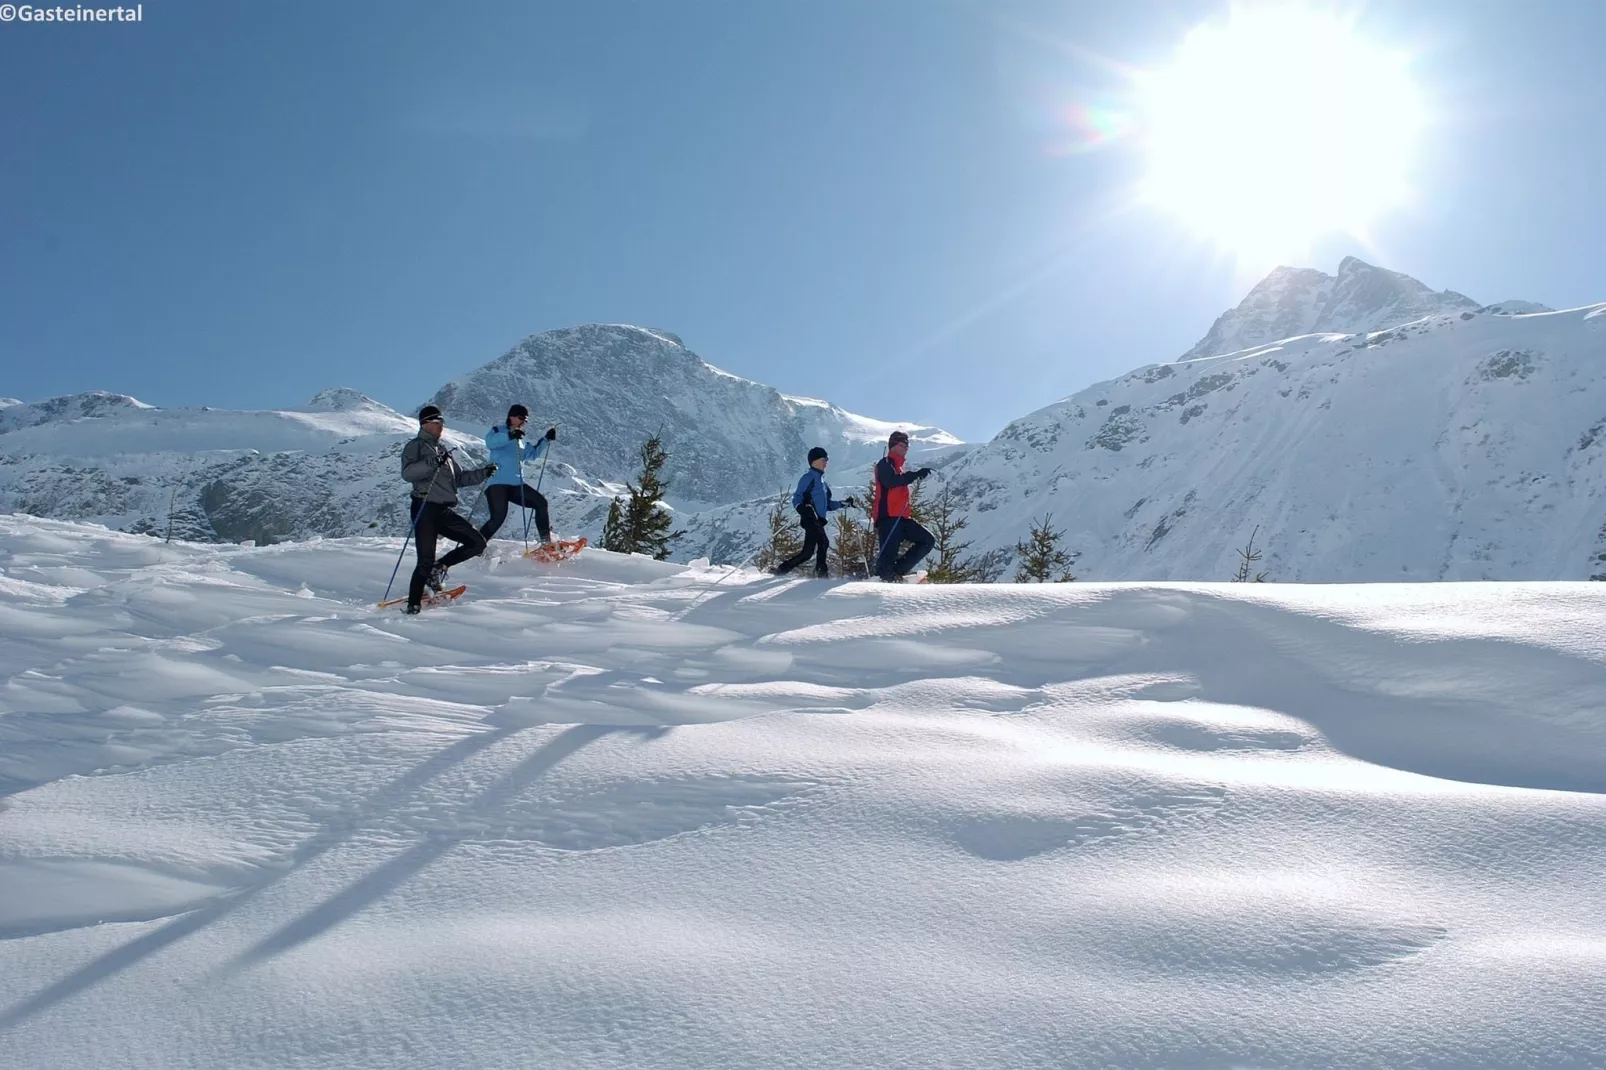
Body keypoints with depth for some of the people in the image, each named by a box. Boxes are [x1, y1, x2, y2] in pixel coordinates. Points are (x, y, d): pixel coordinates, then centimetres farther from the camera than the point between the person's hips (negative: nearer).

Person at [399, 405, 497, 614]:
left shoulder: (442, 450, 23)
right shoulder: (415, 446, 0)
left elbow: (460, 477, 24)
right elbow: (407, 473, -18)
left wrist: (483, 473, 11)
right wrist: (432, 462, -28)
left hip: (444, 510, 7)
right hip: (425, 508, -7)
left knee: (478, 543, 0)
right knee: (426, 561, -9)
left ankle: (440, 569, 11)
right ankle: (413, 605, 2)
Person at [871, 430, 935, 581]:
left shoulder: (898, 467, 27)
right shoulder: (885, 464, -1)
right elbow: (890, 481, -22)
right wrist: (915, 475, -27)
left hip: (901, 518, 9)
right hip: (888, 517, -9)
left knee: (928, 541, 4)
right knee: (889, 553, -16)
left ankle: (897, 572, -2)